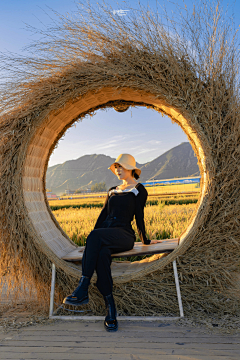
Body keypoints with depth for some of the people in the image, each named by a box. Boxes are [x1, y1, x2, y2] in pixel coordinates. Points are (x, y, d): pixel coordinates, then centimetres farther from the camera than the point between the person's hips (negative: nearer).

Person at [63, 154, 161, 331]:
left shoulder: (139, 190, 7)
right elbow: (103, 214, 18)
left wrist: (145, 240, 5)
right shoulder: (112, 191, 24)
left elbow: (139, 216, 4)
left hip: (124, 235, -4)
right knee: (102, 255, -32)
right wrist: (91, 243, 12)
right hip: (103, 236, 4)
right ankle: (111, 310, -26)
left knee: (96, 235, -35)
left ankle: (83, 290, -33)